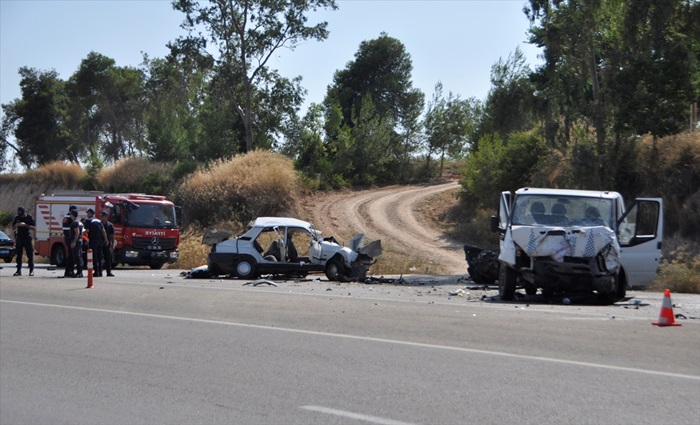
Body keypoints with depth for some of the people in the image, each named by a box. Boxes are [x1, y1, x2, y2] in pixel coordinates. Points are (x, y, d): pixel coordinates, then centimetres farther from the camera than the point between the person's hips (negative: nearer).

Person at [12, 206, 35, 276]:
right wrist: (16, 225, -10)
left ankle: (31, 270, -3)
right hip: (19, 238, 3)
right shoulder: (17, 218, 8)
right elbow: (13, 228, 13)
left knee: (30, 255, -5)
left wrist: (25, 225, -19)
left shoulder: (29, 217, -2)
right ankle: (19, 270, 7)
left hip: (27, 238, -3)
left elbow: (34, 228, -7)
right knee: (19, 255, 3)